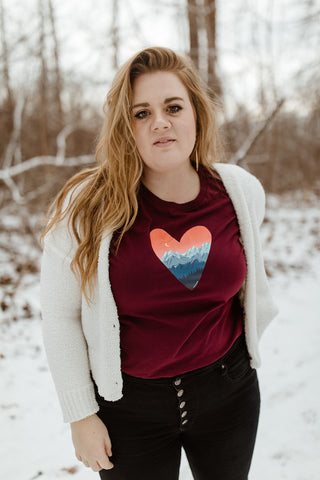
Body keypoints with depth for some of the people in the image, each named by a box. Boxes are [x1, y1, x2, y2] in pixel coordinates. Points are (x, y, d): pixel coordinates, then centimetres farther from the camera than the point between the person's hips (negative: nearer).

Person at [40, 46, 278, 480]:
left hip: (229, 391, 4)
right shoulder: (86, 210, -19)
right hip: (130, 404, -3)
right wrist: (81, 414, -6)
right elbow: (60, 317, -10)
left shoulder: (242, 191, -8)